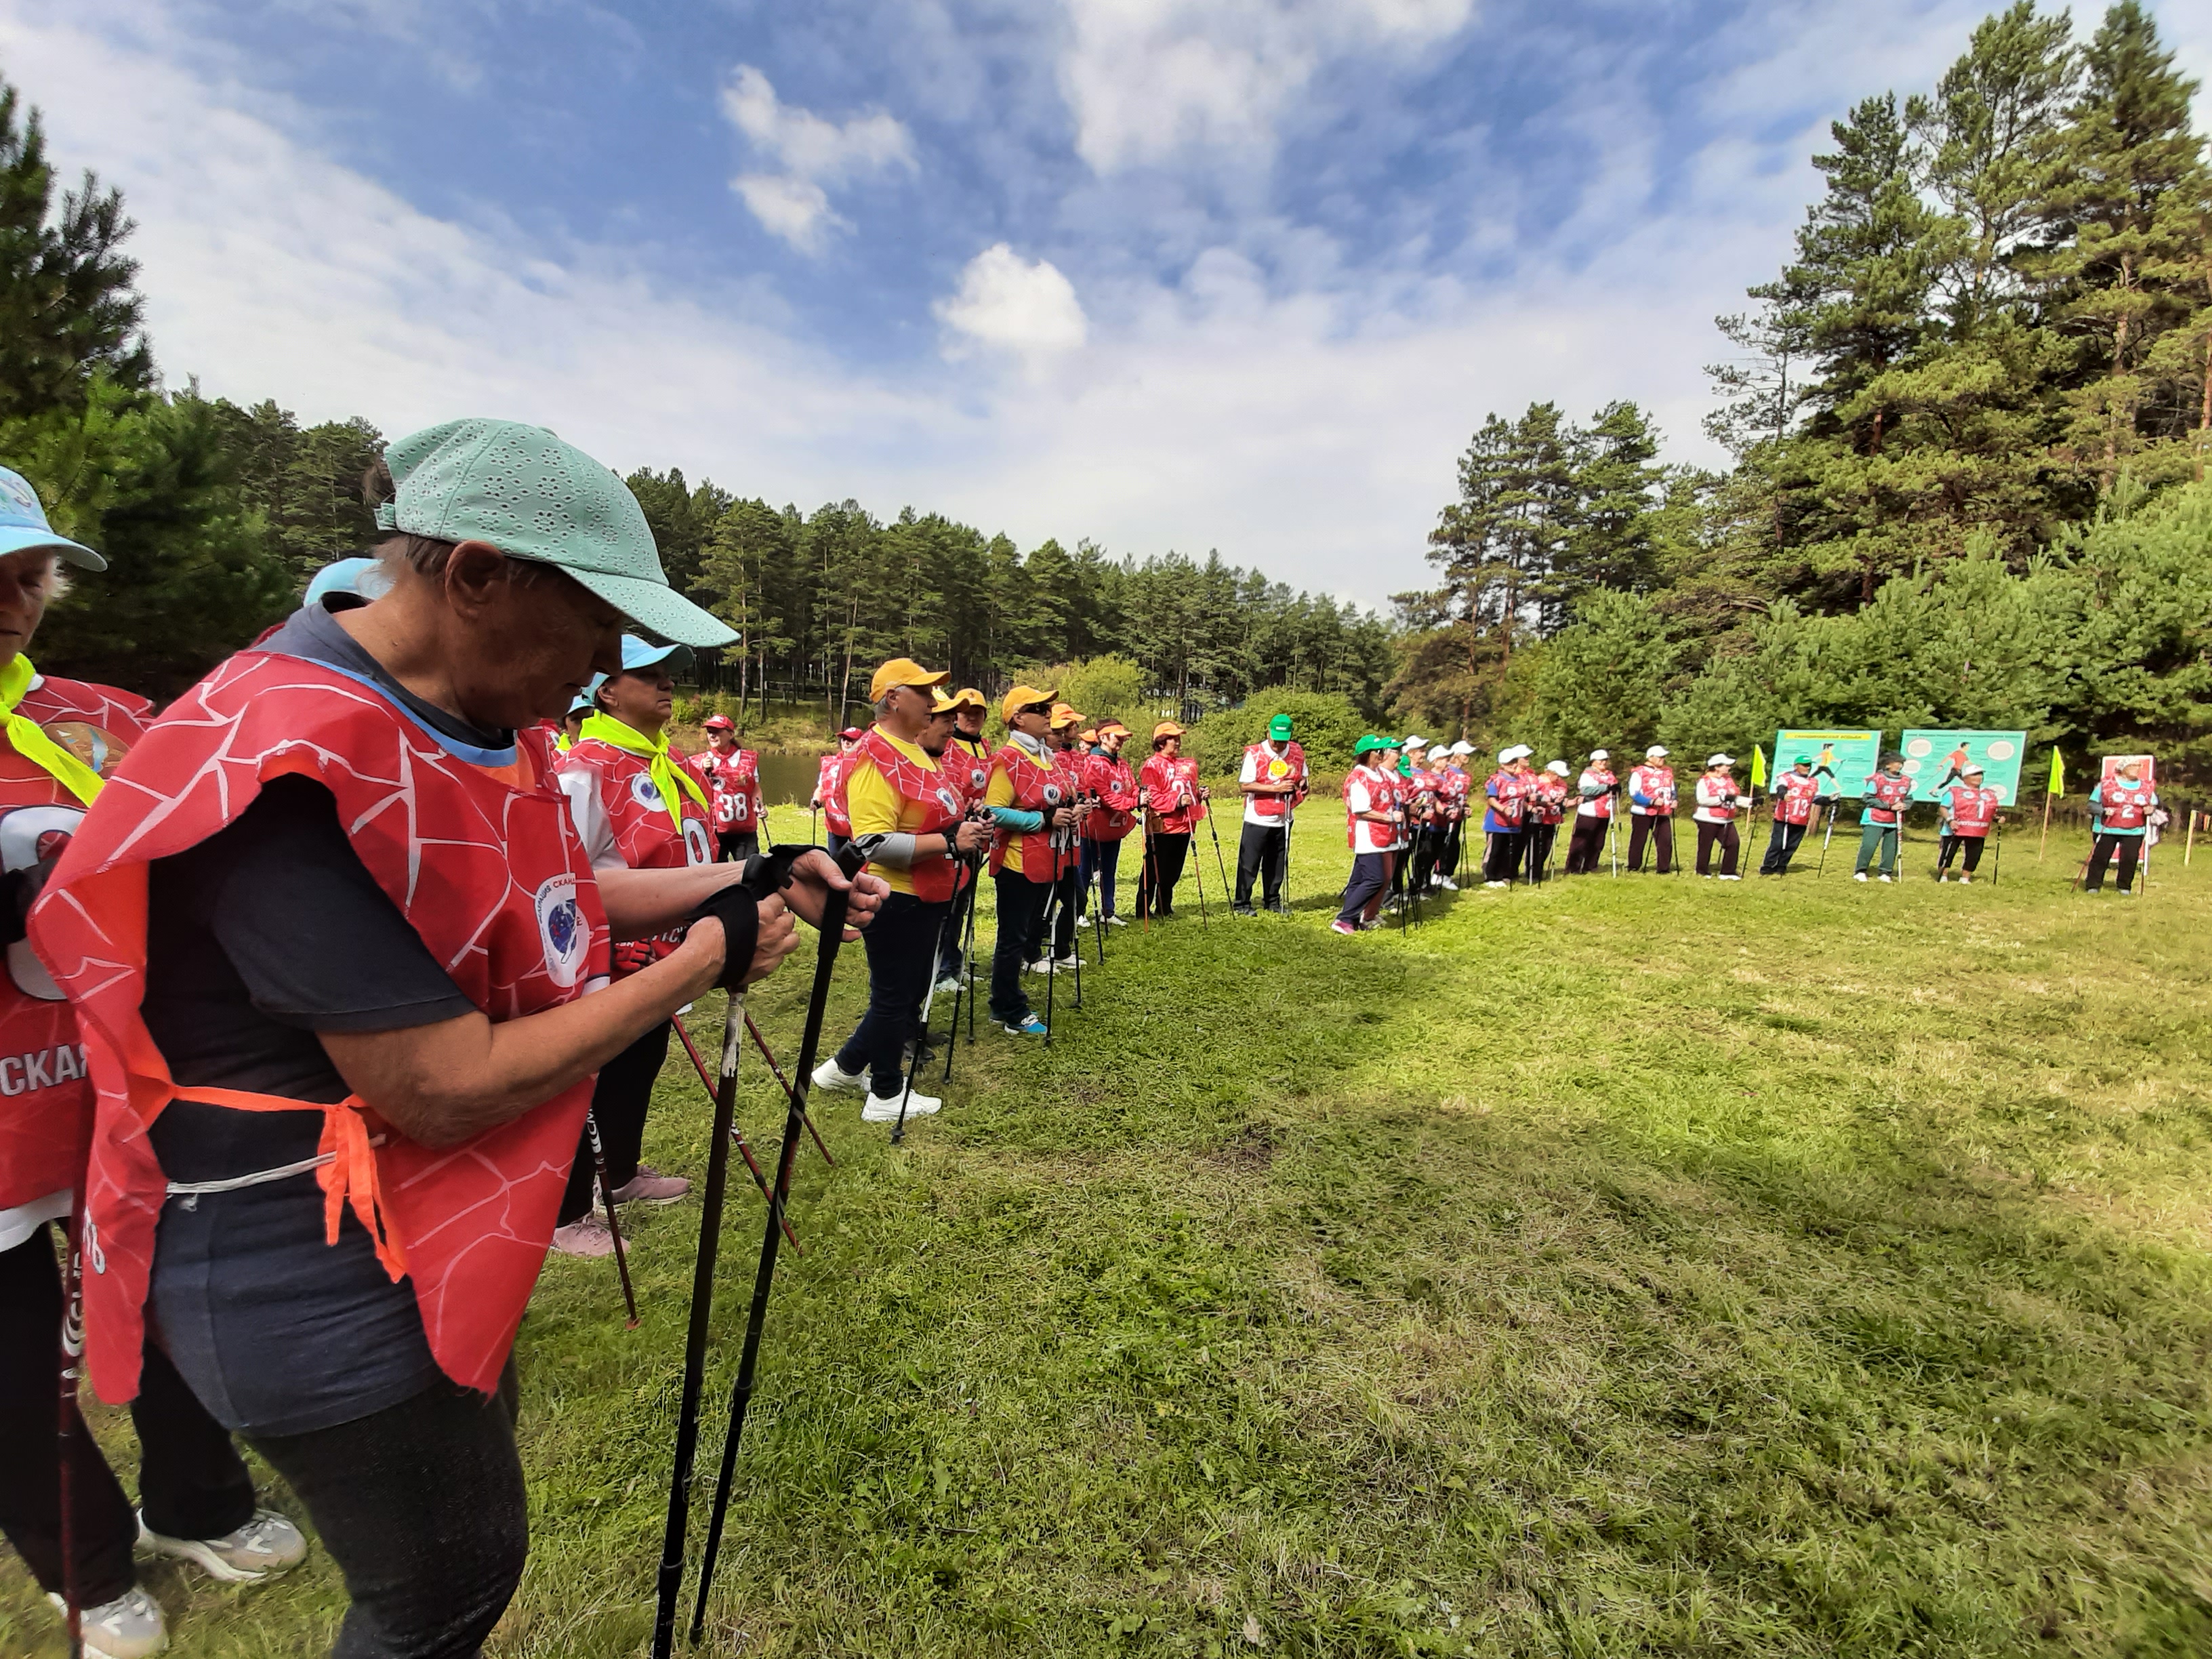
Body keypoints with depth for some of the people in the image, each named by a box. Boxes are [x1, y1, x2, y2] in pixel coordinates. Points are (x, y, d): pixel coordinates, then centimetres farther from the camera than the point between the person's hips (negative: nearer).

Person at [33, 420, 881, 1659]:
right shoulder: (290, 765, -31)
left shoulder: (468, 723, -2)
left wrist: (753, 884, -2)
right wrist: (703, 961, -22)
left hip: (439, 1229, 9)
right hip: (321, 1287, -9)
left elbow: (554, 901, 9)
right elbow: (443, 1090, -30)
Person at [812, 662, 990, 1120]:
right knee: (895, 997, 6)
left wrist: (966, 828, 7)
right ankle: (887, 1095, 24)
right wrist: (950, 842, -26)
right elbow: (875, 842, -28)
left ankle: (845, 1068, 36)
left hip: (928, 897, 10)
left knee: (909, 994, 20)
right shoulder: (873, 758, -19)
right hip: (895, 899, -10)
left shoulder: (918, 752, 13)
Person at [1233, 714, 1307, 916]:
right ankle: (1242, 904, 11)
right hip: (1258, 820, -4)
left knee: (1277, 863, 13)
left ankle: (1273, 901, 26)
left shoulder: (1297, 753, 3)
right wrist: (1276, 788, -21)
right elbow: (1244, 785, -17)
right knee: (1249, 863, 1)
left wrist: (1302, 784, -6)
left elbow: (1303, 777, 19)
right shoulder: (1254, 754, -12)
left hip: (1283, 820, 4)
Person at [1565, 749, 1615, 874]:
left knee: (1598, 843, 10)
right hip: (1588, 813, -7)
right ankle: (1573, 868, -2)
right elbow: (1586, 789, -24)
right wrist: (1607, 787, -23)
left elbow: (1614, 788, 14)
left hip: (1604, 814, 7)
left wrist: (1616, 788, -10)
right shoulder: (1587, 774, -9)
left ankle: (1590, 867, 19)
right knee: (1581, 841, -4)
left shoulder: (1610, 774, 15)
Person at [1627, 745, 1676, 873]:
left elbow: (1672, 791, 22)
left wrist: (1673, 801, 1)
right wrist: (1652, 802, -25)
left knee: (1666, 841, 1)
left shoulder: (1668, 772, 11)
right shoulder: (1639, 772, -10)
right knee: (1638, 841, 3)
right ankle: (1634, 867, 14)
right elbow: (1634, 794, -16)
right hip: (1643, 813, -5)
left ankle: (1664, 868, 9)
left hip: (1663, 813, 5)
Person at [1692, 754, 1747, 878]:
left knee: (1734, 843, -4)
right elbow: (1702, 800, -22)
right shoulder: (1704, 781, -11)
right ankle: (1702, 871, 20)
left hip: (1726, 820, 6)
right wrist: (1723, 798, -27)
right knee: (1706, 846, 3)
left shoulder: (1729, 779, 11)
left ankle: (1728, 872, 4)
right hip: (1708, 819, -6)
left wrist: (1750, 801, -3)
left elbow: (1736, 798, 12)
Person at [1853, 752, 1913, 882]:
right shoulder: (1877, 779, -12)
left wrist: (1904, 805, -8)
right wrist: (1889, 806, -15)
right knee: (1868, 845, -10)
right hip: (1875, 820, -5)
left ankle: (1886, 873, 20)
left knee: (1891, 848, 7)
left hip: (1895, 822, 5)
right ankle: (1860, 871, 2)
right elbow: (1868, 798, -11)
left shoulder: (1906, 781, 5)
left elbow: (1909, 799, 16)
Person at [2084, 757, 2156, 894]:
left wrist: (2151, 809, -5)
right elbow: (2092, 805, 0)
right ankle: (2092, 886, 7)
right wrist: (2104, 811, -19)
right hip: (2106, 830, -3)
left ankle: (2125, 887, 13)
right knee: (2100, 858, -1)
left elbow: (2155, 805, 18)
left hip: (2134, 831, 3)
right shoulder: (2106, 783, -2)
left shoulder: (2147, 786, 10)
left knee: (2130, 859, -3)